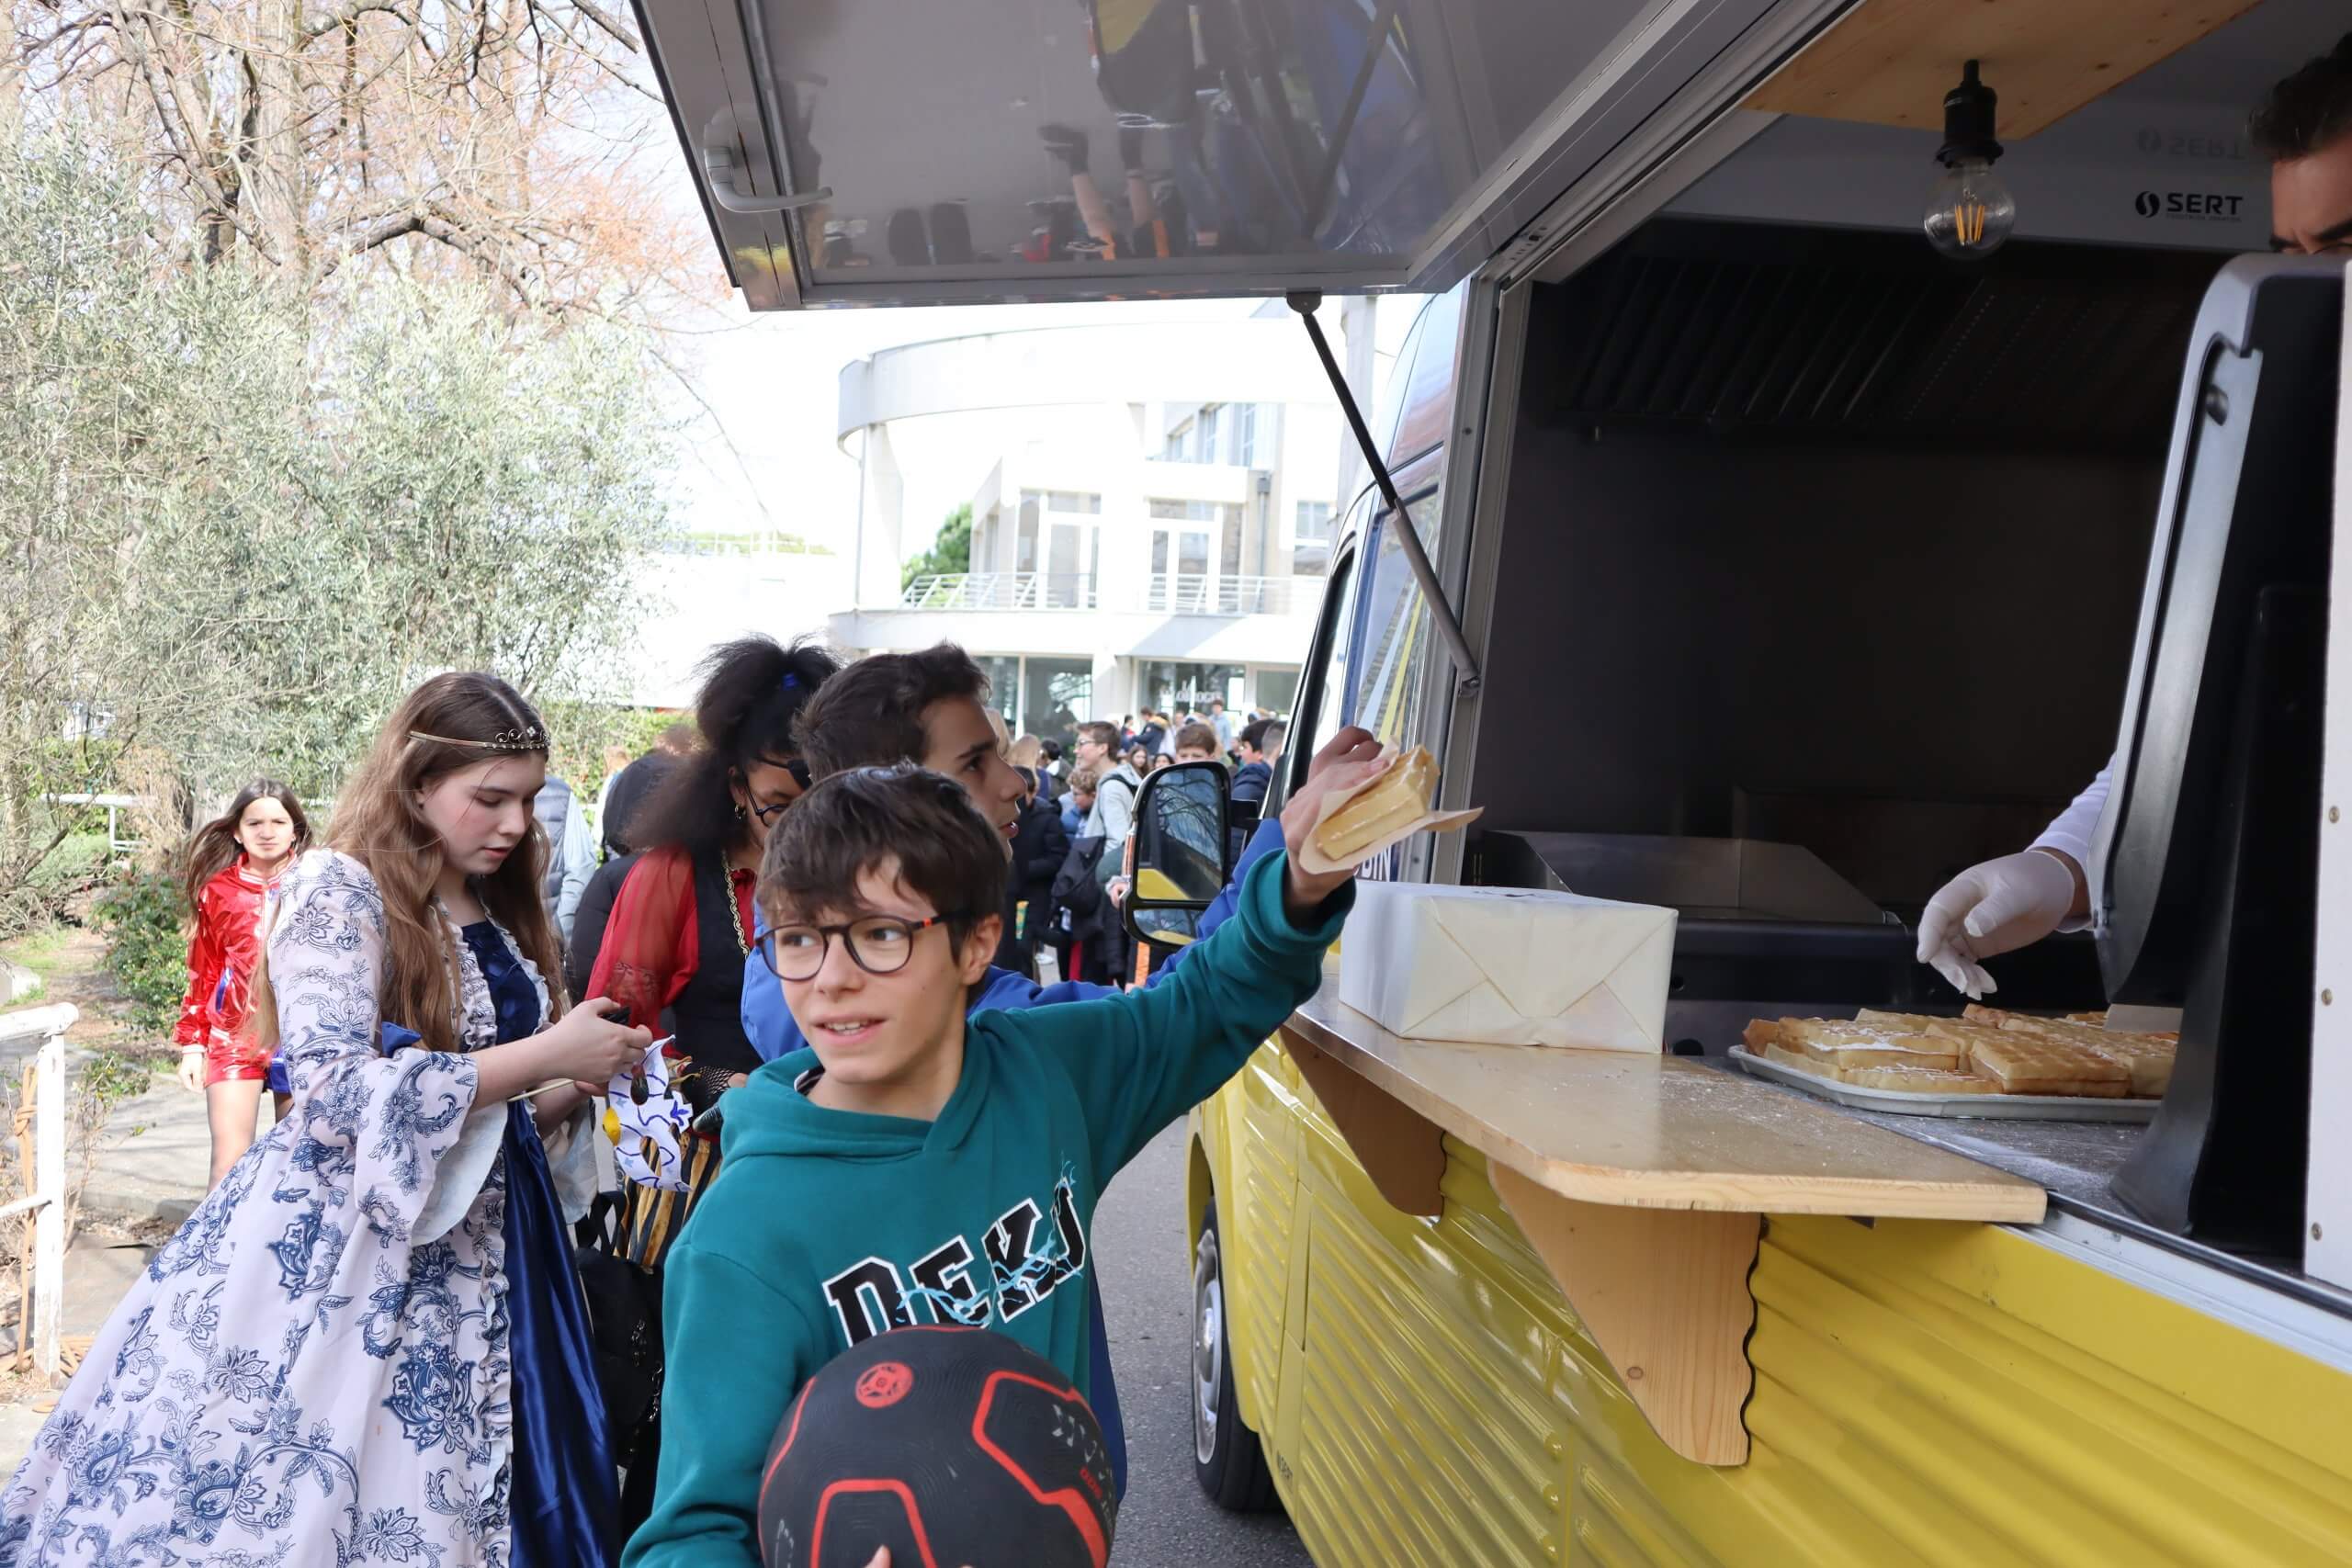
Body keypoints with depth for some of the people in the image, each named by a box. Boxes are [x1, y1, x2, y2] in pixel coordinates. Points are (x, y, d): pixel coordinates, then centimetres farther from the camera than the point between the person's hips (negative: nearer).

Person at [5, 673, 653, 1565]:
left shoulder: (497, 920, 11)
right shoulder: (341, 891, -9)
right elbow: (336, 1093, -21)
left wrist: (576, 1084, -2)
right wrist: (545, 1055, -20)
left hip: (470, 1266, 6)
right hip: (339, 1253, -6)